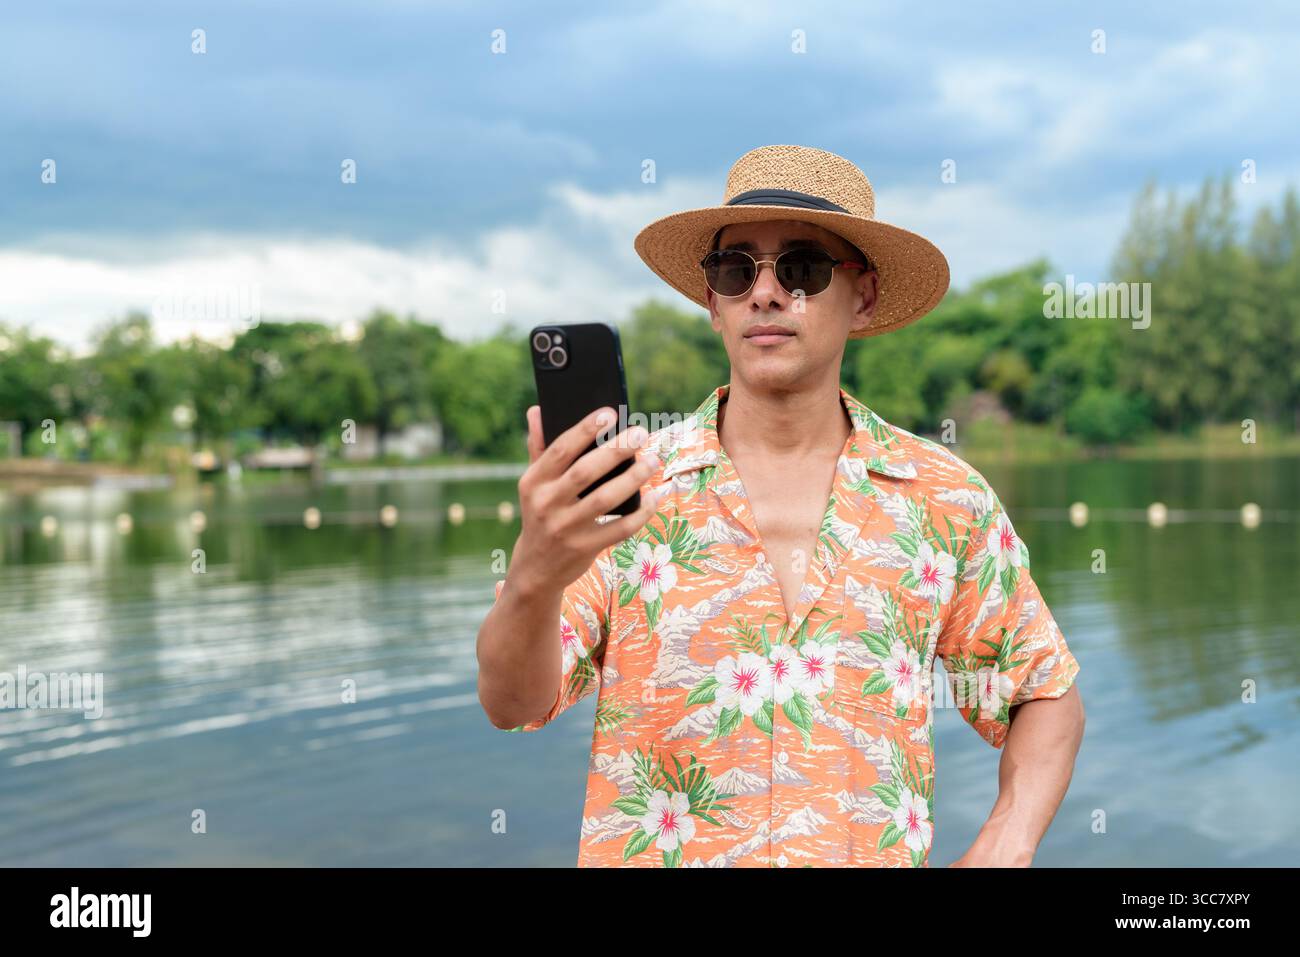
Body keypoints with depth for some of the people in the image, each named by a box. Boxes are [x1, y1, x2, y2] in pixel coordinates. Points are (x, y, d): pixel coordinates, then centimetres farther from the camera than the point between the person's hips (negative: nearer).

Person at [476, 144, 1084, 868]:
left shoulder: (947, 502, 4)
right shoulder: (627, 490, -1)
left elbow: (1050, 697, 14)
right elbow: (512, 704, -10)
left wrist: (1004, 848, -2)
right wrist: (536, 577, -30)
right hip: (651, 853, -1)